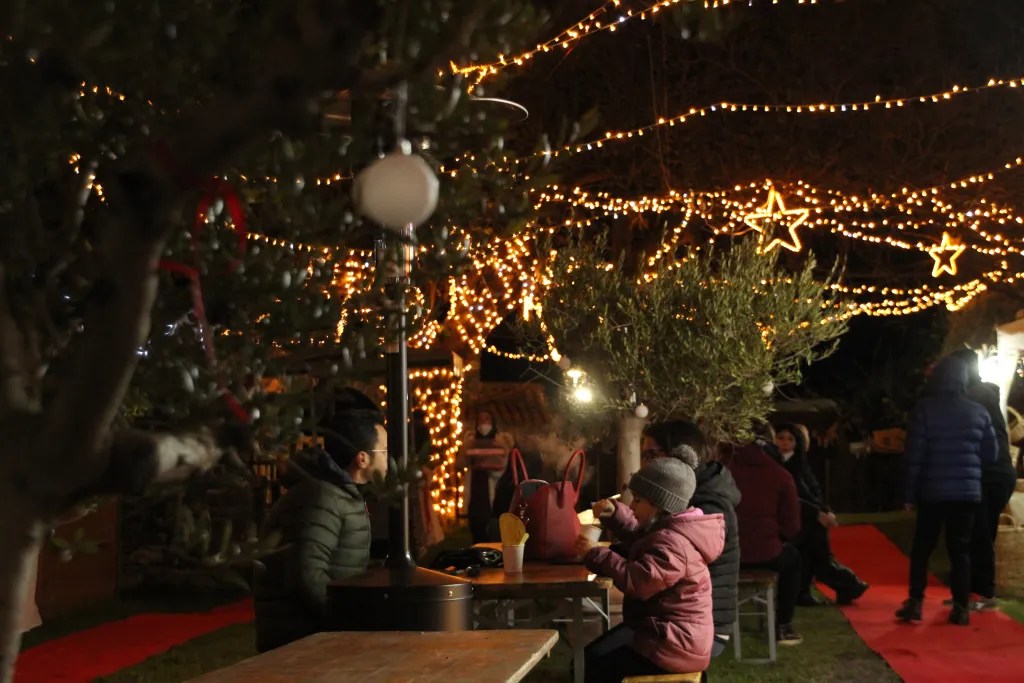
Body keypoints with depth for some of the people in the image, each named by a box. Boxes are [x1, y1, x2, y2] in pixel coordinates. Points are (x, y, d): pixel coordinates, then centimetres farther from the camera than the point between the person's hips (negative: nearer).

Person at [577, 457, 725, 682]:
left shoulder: (674, 543, -24)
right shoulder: (669, 531, 11)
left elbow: (637, 581, -35)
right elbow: (641, 535, 33)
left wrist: (594, 554, -26)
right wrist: (615, 511, 17)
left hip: (674, 645, -11)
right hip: (667, 633, 11)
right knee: (590, 655, 11)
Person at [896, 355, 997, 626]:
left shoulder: (925, 408, -6)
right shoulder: (979, 411, 2)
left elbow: (914, 456, -7)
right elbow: (990, 454, 9)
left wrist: (910, 493, -1)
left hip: (933, 491, -2)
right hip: (968, 491, 2)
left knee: (922, 548, 9)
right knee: (961, 549, 7)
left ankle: (915, 603, 5)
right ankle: (961, 608, 3)